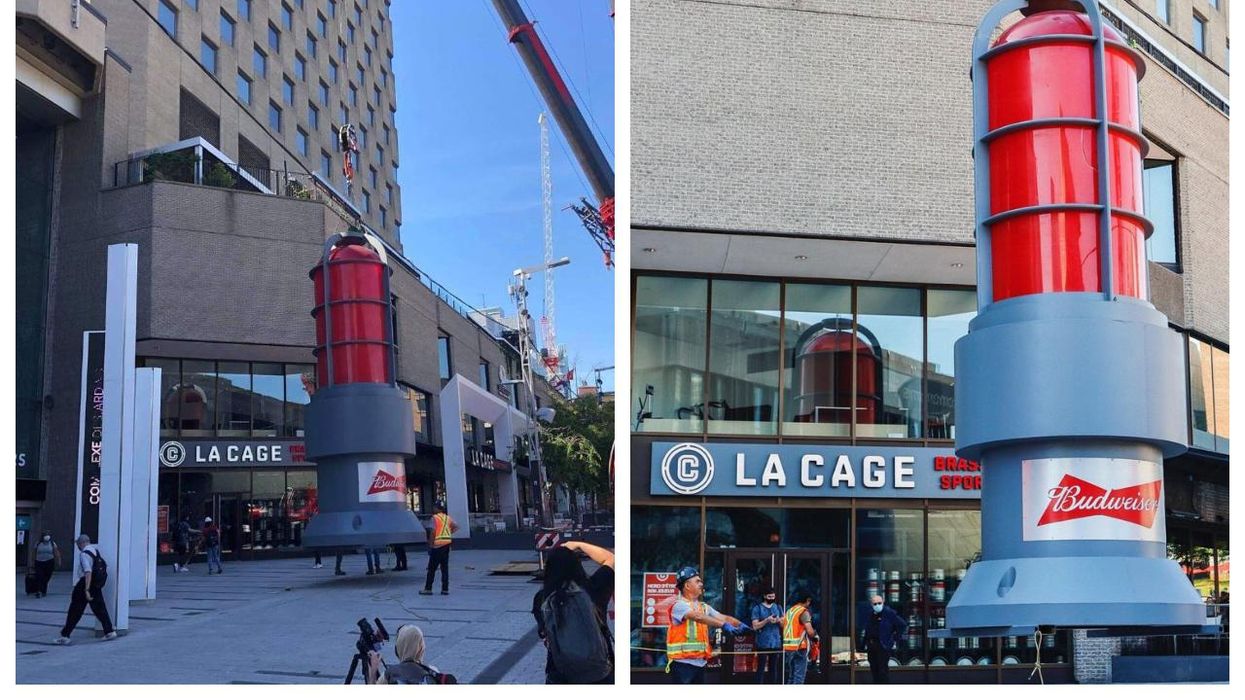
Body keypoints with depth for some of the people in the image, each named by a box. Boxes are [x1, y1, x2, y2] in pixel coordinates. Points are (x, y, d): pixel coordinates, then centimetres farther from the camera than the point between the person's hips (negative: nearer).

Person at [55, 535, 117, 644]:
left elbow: (88, 572, -25)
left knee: (75, 611, -1)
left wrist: (86, 590, -27)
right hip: (97, 585, 8)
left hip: (84, 584, -7)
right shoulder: (96, 550, 9)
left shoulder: (84, 554, -16)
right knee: (100, 609, 13)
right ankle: (109, 631, 11)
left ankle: (65, 635, 4)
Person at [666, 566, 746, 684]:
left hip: (700, 662, 8)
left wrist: (740, 625, -15)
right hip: (682, 662, -8)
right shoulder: (679, 605, -11)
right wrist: (723, 625, -37)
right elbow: (698, 617, -28)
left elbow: (723, 617, 5)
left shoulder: (704, 607, 15)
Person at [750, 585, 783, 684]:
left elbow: (784, 625, 12)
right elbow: (755, 626, -7)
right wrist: (767, 620, -19)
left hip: (776, 643, 4)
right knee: (761, 668, -4)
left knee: (774, 668, 6)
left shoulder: (778, 607, 12)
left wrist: (779, 621, -10)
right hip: (763, 643, -4)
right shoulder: (757, 608, 0)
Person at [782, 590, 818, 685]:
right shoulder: (804, 612, -9)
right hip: (799, 648, -8)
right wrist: (814, 633, 3)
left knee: (791, 677, 15)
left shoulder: (789, 611, 16)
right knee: (799, 677, -6)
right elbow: (810, 631, -20)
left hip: (787, 647, 8)